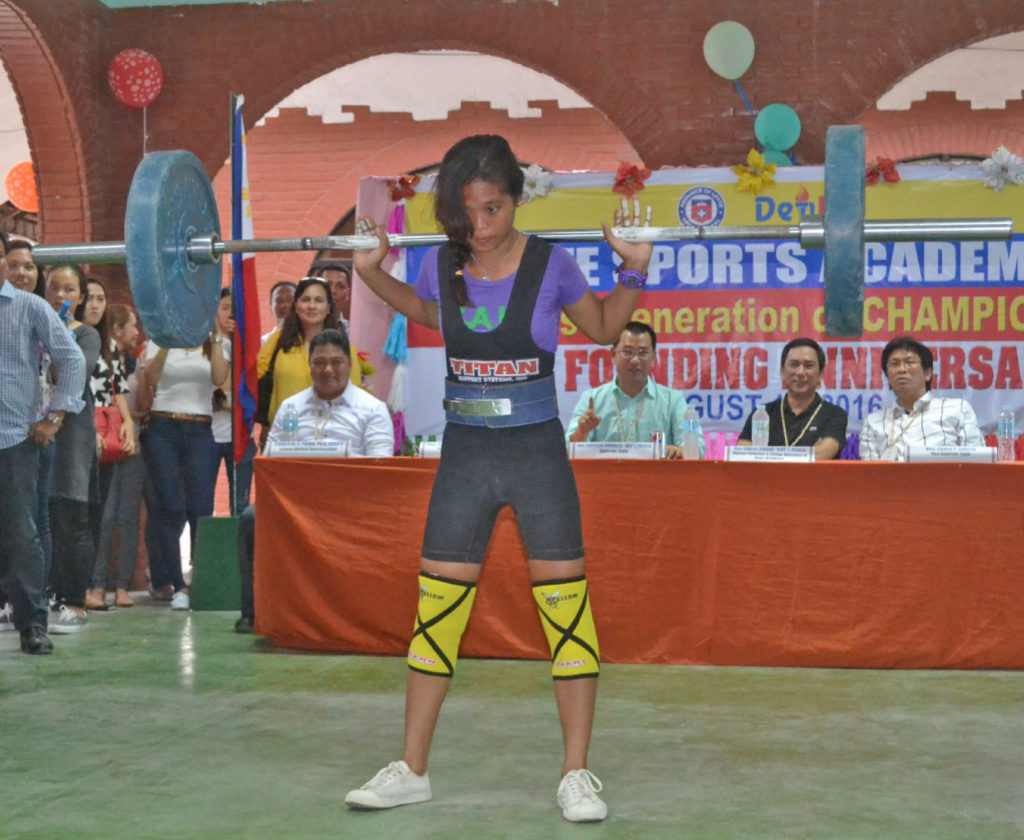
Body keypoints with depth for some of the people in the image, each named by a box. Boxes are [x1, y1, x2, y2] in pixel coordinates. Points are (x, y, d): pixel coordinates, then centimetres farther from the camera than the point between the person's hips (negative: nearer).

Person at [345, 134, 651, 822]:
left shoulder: (551, 264, -8)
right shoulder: (442, 267, -2)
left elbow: (604, 330, 9)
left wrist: (634, 272, -5)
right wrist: (372, 272, 11)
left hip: (538, 453, -2)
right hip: (464, 455, 3)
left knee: (565, 605, -2)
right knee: (437, 607, 6)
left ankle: (576, 775, 9)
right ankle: (411, 771, 18)